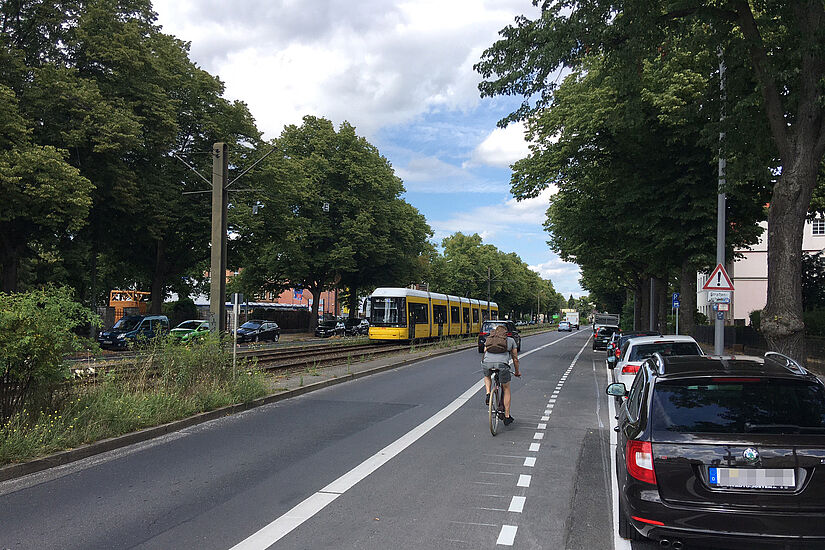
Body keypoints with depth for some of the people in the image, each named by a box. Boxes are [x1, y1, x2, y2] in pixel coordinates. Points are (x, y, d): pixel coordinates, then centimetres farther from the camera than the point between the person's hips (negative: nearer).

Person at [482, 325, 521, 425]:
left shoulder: (489, 339, 29)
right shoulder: (511, 340, 26)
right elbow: (515, 359, 29)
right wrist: (517, 372, 44)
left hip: (487, 363, 1)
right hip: (502, 364, -1)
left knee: (487, 376, 38)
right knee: (506, 389, 19)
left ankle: (488, 393, 12)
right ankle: (507, 417, 20)